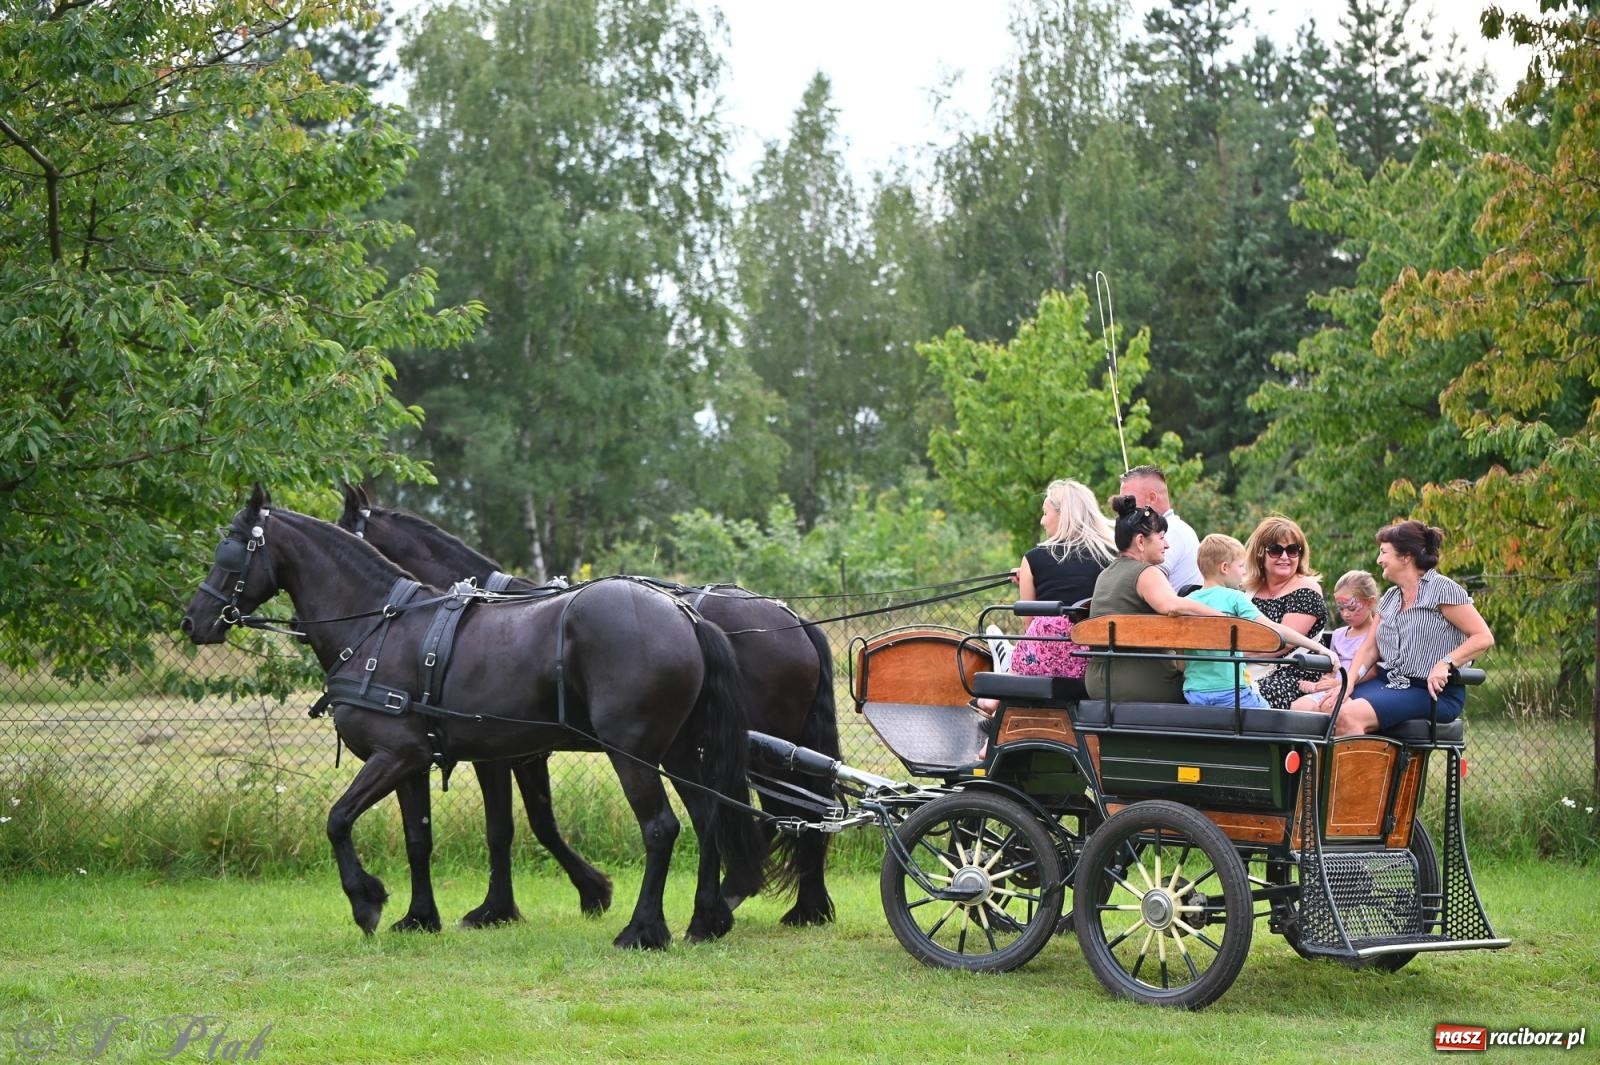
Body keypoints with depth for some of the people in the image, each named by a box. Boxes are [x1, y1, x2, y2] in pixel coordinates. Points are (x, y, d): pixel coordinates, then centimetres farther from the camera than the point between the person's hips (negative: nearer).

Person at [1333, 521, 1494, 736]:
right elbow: (1369, 649, 15)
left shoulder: (1442, 589, -4)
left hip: (1433, 692, -7)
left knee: (1350, 715, -30)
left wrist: (1445, 664, -23)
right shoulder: (1390, 598, 19)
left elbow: (1483, 637, -10)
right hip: (1387, 682, 7)